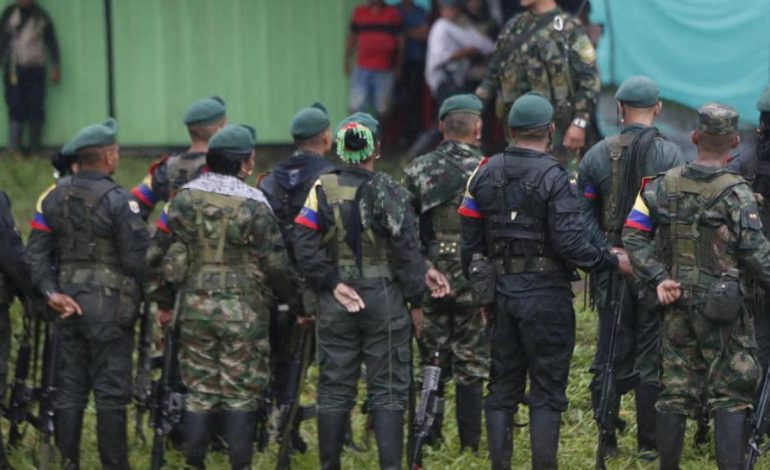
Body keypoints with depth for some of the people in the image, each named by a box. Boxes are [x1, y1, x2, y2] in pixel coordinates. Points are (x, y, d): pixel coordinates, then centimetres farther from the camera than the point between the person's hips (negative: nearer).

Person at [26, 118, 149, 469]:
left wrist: (50, 292, -2)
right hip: (110, 306, -6)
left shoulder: (56, 198, 6)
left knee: (69, 389, 10)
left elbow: (36, 252, 2)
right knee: (111, 391, 0)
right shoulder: (118, 201, -13)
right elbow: (137, 259, -15)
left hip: (68, 305, 6)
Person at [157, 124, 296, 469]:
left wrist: (164, 302, 10)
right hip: (244, 311, -3)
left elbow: (170, 256, 2)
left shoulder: (185, 198, 0)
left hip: (196, 307, 3)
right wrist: (288, 297, 11)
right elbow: (274, 263, -5)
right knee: (241, 394, 2)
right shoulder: (253, 204, -9)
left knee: (199, 390, 9)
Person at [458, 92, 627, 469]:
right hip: (545, 295, -5)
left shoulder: (485, 174, 5)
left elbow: (469, 240, 8)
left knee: (502, 389, 11)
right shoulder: (552, 177, -13)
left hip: (501, 293, 5)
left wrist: (478, 286, 19)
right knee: (546, 393, 0)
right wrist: (613, 261, -5)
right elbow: (569, 244, -18)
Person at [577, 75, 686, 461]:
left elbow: (583, 217, -1)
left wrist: (610, 253, -2)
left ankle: (607, 440, 14)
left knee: (611, 357, 11)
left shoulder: (597, 155, 1)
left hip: (611, 270, 3)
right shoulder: (669, 155, -9)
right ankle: (649, 443, 7)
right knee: (652, 358, 5)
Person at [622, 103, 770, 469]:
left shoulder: (663, 185, 3)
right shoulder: (736, 194, -12)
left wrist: (658, 277, -4)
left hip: (677, 304, 5)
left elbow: (633, 235, 0)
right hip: (722, 308, -5)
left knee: (676, 393, 12)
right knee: (731, 397, -1)